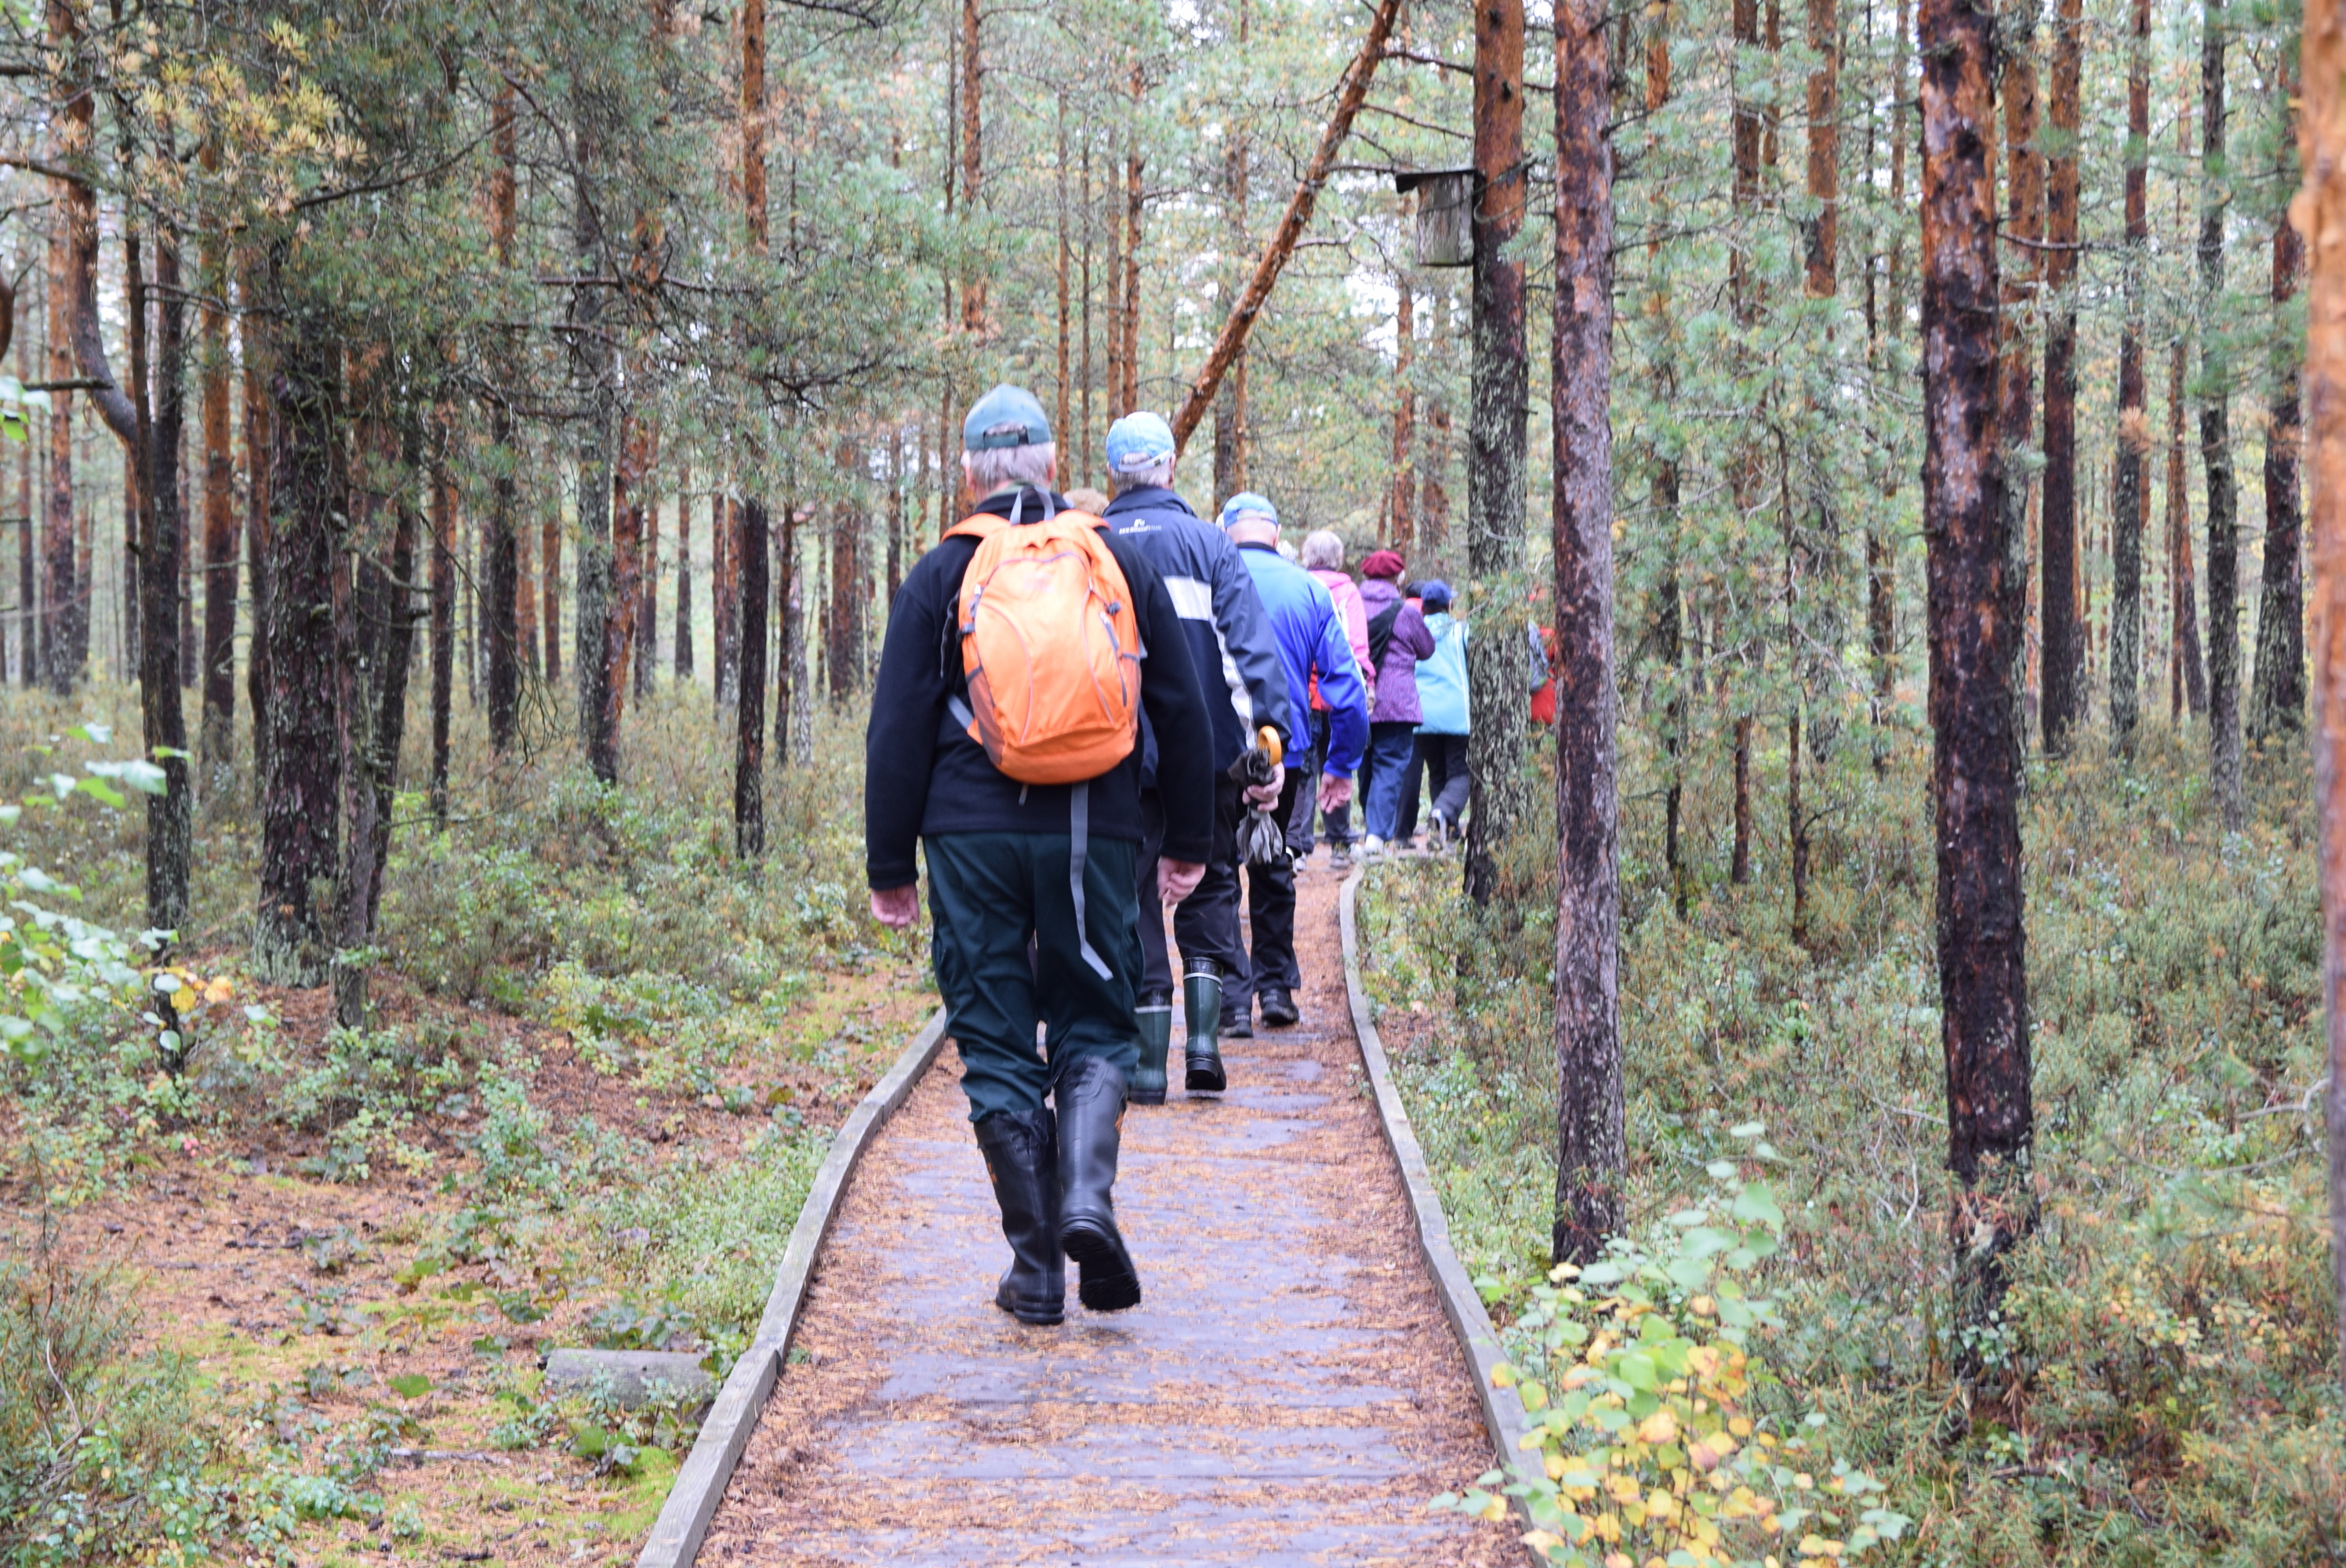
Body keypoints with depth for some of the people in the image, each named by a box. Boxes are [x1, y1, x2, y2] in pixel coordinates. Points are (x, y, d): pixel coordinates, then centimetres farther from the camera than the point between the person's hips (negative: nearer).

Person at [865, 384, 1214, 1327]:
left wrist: (891, 867, 8)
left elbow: (897, 732, 2)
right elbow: (1182, 712, 12)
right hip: (1094, 834, 1)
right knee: (1093, 1027, 12)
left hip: (973, 836, -1)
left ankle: (1035, 1266, 3)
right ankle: (1087, 1198, -14)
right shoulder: (1122, 564, 9)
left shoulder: (941, 576, 4)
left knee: (998, 1046, 5)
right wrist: (1188, 841, 20)